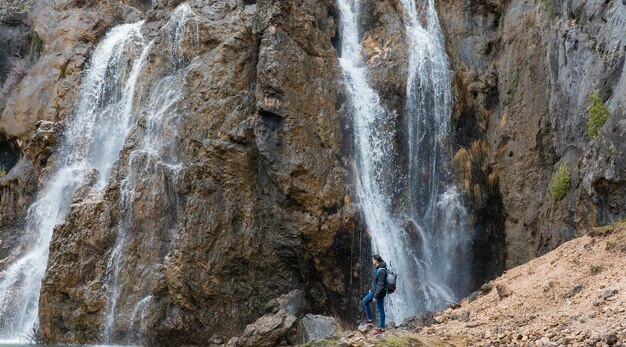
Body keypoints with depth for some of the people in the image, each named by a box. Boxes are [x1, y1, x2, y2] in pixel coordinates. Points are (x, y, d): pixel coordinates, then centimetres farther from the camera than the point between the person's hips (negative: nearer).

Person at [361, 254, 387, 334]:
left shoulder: (381, 271, -27)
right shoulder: (378, 268, 3)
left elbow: (381, 285, -27)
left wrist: (375, 296, -23)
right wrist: (372, 289, 24)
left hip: (380, 293, -10)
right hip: (374, 291, 10)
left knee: (380, 310, 1)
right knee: (365, 301, 20)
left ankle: (382, 328, 13)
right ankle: (369, 319, 27)